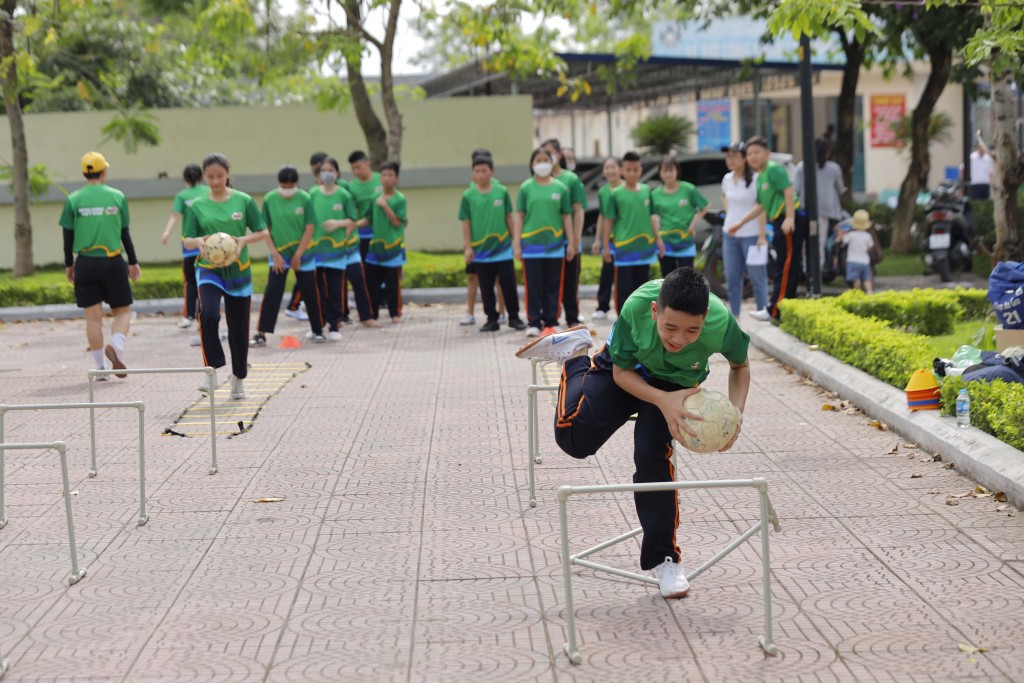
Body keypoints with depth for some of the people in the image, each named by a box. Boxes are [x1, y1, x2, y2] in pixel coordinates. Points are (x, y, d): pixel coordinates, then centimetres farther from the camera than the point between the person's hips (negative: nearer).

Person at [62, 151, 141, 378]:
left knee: (93, 317, 6)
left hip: (85, 264, 1)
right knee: (123, 311, 11)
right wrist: (133, 262, 11)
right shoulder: (117, 197, -1)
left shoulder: (73, 200, 0)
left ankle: (100, 367, 7)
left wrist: (68, 265, 13)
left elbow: (68, 236, 2)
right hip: (113, 263, -1)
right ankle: (116, 346, -17)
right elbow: (125, 233, 2)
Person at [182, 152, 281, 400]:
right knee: (208, 314, -28)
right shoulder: (197, 206, 1)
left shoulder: (243, 201, -1)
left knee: (238, 328, 7)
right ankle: (212, 370, -21)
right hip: (209, 270, -1)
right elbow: (187, 241, 0)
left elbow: (262, 232, 1)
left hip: (238, 270, 1)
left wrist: (244, 240, -19)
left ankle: (238, 378, 26)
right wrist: (199, 242, -23)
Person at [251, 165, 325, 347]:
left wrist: (298, 254, -13)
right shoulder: (270, 199, -7)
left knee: (310, 293, 8)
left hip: (303, 253, 0)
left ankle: (317, 330, 24)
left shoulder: (305, 199, -11)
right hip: (279, 253, 0)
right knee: (271, 294, -7)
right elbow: (266, 229, -1)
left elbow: (309, 229, -9)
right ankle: (261, 334, -5)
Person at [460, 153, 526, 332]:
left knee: (509, 285, 4)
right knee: (486, 288, 7)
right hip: (481, 250, 0)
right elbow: (466, 223, 0)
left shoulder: (502, 192, -1)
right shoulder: (468, 196, -2)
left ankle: (514, 317, 15)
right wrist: (467, 247, -4)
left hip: (503, 247, 0)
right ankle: (492, 320, 16)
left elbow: (509, 217, 6)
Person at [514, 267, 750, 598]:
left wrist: (736, 413, -29)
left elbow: (740, 365, -13)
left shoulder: (721, 323, -38)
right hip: (627, 369, 0)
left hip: (678, 383, 0)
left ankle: (663, 558, 5)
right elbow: (621, 373, -22)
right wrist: (664, 401, -39)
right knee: (574, 438, -9)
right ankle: (576, 356, 18)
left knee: (653, 458, -13)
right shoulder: (635, 308, -41)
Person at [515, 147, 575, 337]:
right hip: (531, 244, -1)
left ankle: (551, 322, 14)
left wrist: (571, 242, 5)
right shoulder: (526, 188, 1)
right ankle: (533, 322, 9)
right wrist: (516, 243, -2)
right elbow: (519, 216, 2)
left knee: (553, 285, 6)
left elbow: (567, 216, 8)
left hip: (555, 244, 1)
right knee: (533, 285, 2)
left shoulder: (560, 188, 4)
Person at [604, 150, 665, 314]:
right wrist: (606, 246, -1)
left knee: (641, 286, 11)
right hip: (624, 248, -3)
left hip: (645, 246, 3)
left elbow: (651, 216, 13)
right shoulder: (616, 194, -5)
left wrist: (658, 239, 12)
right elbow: (610, 221, -1)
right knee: (624, 288, -1)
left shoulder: (647, 191, 5)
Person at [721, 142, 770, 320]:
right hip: (730, 234, 6)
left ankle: (763, 311, 6)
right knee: (732, 277, 10)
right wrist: (728, 211, 10)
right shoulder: (727, 179, 7)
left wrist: (762, 235, -18)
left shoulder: (755, 179, -12)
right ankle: (734, 314, 17)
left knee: (756, 275, -1)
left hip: (751, 234, -6)